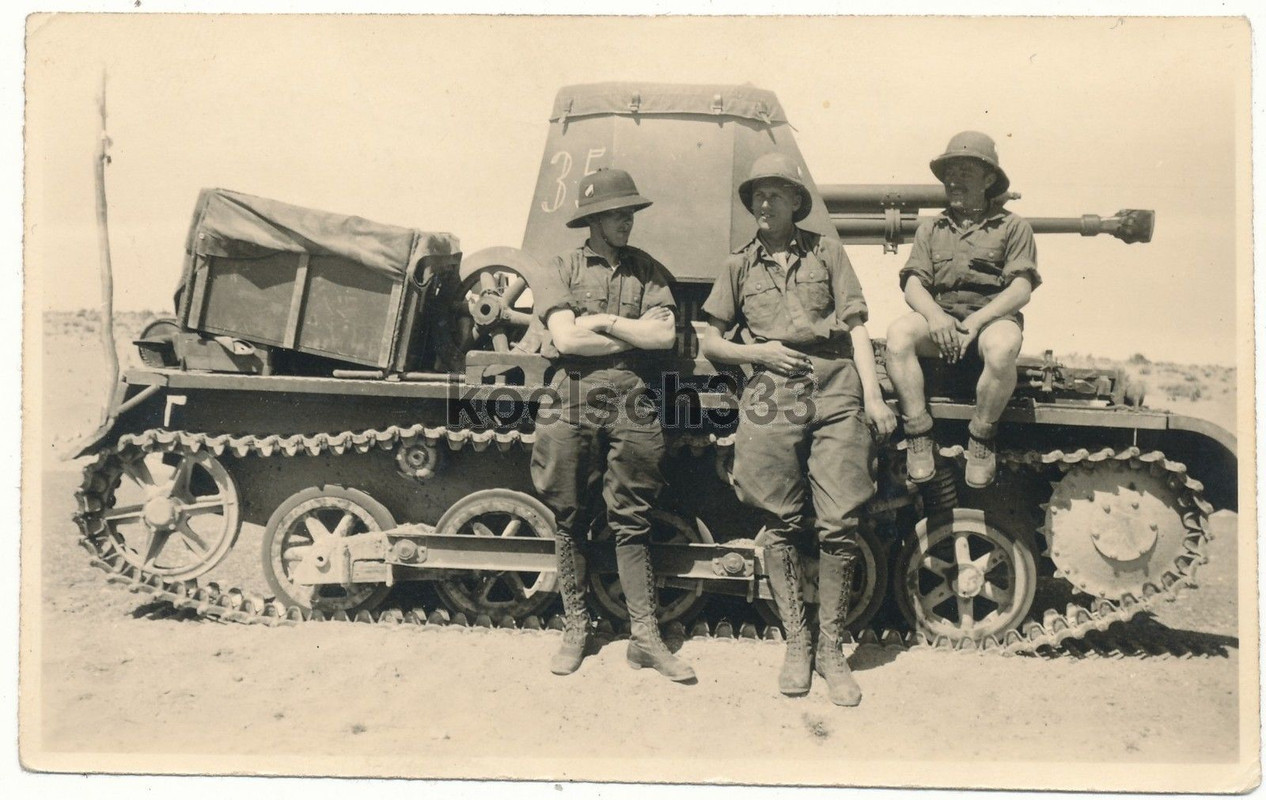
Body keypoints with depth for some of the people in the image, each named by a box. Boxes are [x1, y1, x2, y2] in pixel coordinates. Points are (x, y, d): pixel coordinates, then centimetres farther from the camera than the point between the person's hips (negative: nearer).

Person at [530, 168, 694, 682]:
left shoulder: (648, 271, 11)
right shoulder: (564, 268, 7)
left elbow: (666, 335, -4)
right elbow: (565, 338, -8)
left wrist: (603, 321, -5)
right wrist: (634, 336, -3)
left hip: (632, 408, 0)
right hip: (572, 406, 0)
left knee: (631, 523, 4)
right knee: (568, 523, 7)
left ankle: (645, 638, 9)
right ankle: (575, 630, 20)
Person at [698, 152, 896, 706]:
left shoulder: (826, 251, 15)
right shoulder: (740, 265, 17)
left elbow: (855, 326, 10)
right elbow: (710, 342, 16)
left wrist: (873, 395, -1)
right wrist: (758, 352, -2)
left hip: (835, 393, -1)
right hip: (772, 399, 1)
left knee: (840, 525, -5)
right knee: (781, 525, 3)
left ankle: (831, 650, 7)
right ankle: (795, 645, 16)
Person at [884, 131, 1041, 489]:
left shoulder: (1013, 227, 12)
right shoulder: (930, 229, 21)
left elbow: (1021, 289, -1)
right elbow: (913, 283, 8)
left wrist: (977, 320, -18)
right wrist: (935, 315, -16)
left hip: (991, 316, -2)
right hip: (939, 318, 3)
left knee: (1003, 345, -38)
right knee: (899, 332, -31)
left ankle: (981, 440, -18)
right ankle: (918, 438, -25)